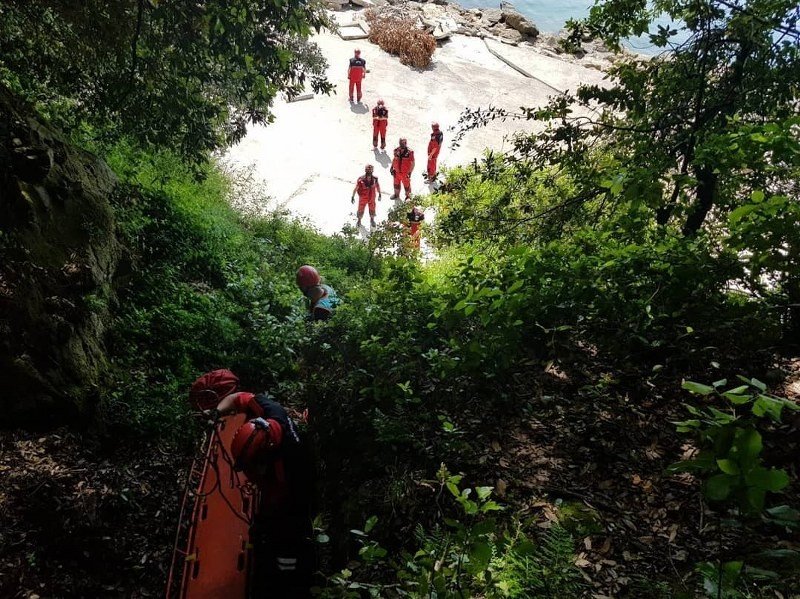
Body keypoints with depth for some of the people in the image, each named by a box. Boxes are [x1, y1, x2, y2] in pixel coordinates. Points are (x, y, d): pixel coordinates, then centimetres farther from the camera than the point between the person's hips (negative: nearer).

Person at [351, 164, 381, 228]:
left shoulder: (375, 179, -15)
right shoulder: (361, 179, -24)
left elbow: (377, 186, 3)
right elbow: (356, 188, -15)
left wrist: (379, 194, 12)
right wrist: (353, 196, -12)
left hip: (372, 198, 2)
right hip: (363, 197, -2)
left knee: (372, 209, 18)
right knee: (361, 209, 13)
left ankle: (372, 220, 44)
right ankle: (358, 220, 40)